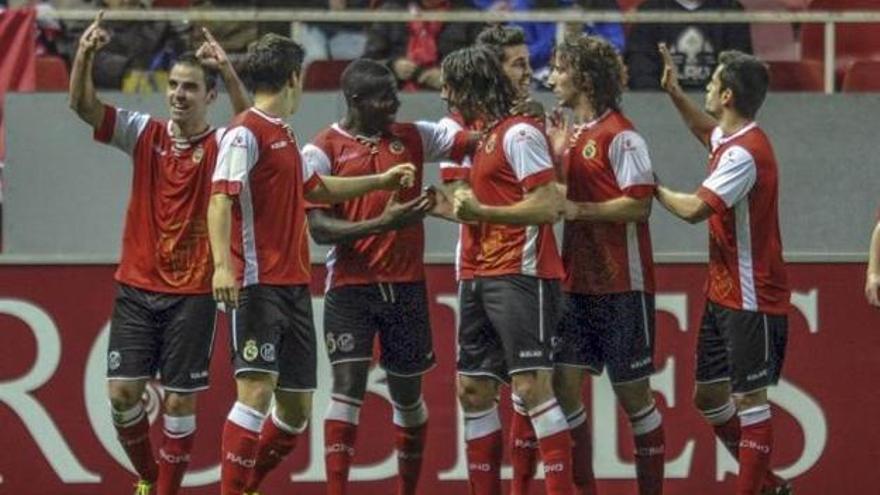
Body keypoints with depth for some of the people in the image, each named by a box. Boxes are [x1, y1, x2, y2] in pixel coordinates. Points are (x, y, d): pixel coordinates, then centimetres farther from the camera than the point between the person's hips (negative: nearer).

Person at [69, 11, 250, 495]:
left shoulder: (220, 145, -4)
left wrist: (228, 73, -40)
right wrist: (85, 55, -22)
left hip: (192, 292, -3)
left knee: (179, 400, -1)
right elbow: (83, 105, -4)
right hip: (136, 287, 3)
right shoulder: (146, 134, 4)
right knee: (122, 392, -1)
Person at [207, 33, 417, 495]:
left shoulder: (284, 135, 20)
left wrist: (382, 180, 42)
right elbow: (220, 199, -20)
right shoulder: (246, 132, -9)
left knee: (296, 408, 10)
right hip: (258, 286, -9)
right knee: (257, 388, -19)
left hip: (294, 286, 9)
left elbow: (316, 188, 36)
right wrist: (222, 265, -32)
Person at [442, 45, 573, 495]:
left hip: (520, 276, -10)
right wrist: (458, 206, 13)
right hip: (483, 279, 10)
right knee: (472, 388, 9)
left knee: (531, 385, -14)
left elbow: (547, 207, -17)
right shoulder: (485, 137, 17)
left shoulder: (519, 133, -10)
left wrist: (481, 212, -19)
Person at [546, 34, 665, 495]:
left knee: (632, 392, 0)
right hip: (578, 283, 8)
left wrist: (579, 210, -17)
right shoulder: (576, 135, 14)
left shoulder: (620, 135, -12)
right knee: (562, 383, 1)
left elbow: (639, 204, -18)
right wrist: (558, 156, 6)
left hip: (621, 286, -8)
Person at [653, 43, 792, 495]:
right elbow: (707, 131, 35)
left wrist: (654, 189, -7)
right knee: (708, 395, 15)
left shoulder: (745, 153, -22)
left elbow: (694, 209, -24)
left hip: (751, 299, -10)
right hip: (722, 294, 10)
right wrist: (674, 94, 23)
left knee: (749, 399, -5)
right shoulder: (729, 139, 8)